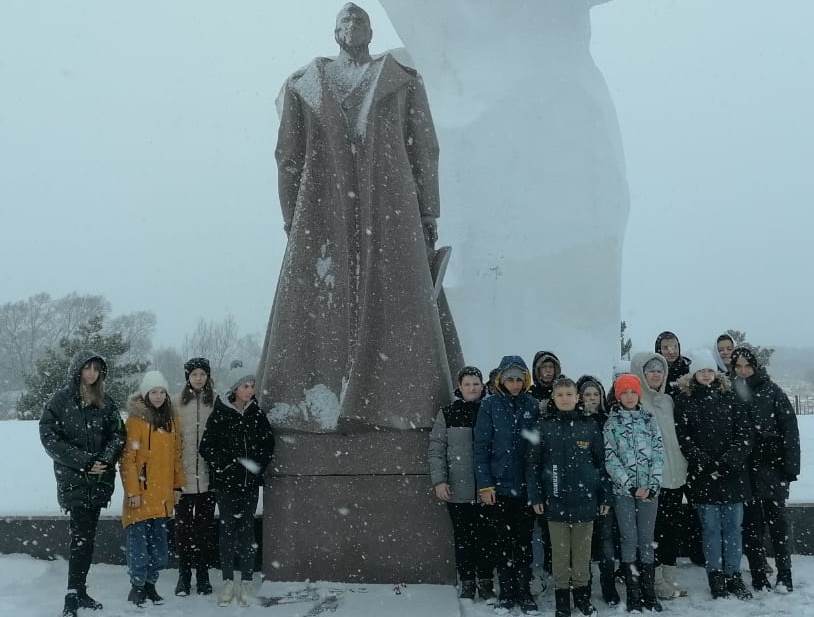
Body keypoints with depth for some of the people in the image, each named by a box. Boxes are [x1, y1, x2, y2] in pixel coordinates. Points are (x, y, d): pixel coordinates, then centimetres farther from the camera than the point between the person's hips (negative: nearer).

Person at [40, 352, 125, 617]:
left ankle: (79, 591, 17)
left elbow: (117, 435, 9)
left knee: (87, 536, 9)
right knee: (81, 536, -11)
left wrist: (106, 459, -10)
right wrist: (84, 461, -13)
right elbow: (49, 437, -8)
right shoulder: (60, 401, -2)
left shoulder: (106, 403, 9)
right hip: (73, 480, -4)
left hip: (99, 479, 4)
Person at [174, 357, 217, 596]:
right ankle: (184, 574, 17)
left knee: (205, 526, 8)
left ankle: (203, 574, 19)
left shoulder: (216, 402, 3)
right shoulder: (178, 403, 2)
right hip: (183, 475, 0)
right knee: (183, 525, 5)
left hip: (208, 475, 0)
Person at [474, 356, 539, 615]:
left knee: (524, 541, 8)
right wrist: (484, 484, -9)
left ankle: (525, 593, 19)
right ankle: (506, 592, 18)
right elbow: (481, 446, -4)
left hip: (526, 486, 1)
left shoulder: (532, 405, 4)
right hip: (500, 486, -1)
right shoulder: (490, 405, -2)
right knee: (503, 541, 8)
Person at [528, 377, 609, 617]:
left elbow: (601, 462, 7)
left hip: (585, 499, 1)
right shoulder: (545, 426, 0)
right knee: (560, 552, 6)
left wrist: (604, 497, 4)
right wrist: (535, 496, -4)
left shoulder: (590, 425, 3)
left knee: (583, 552, 10)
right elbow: (533, 463, 1)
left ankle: (583, 596, 26)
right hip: (556, 500, -1)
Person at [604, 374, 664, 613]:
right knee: (629, 540, 0)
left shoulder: (650, 420, 8)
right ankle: (633, 595, 6)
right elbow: (610, 459, -4)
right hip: (623, 490, -1)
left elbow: (659, 453, 3)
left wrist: (652, 485, -8)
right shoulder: (611, 423, 2)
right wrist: (631, 486, -12)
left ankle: (649, 593, 11)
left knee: (646, 540, 4)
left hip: (649, 490, 2)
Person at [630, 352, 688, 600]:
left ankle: (670, 577, 22)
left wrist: (683, 467, 17)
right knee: (654, 529, -2)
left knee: (675, 526, 10)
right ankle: (657, 580, 10)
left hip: (674, 474, 7)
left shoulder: (667, 400, 15)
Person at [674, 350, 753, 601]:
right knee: (711, 528, 3)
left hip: (733, 474, 2)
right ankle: (716, 577, 12)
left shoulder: (728, 397, 9)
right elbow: (684, 437, -4)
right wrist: (707, 463, -13)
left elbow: (744, 431, 3)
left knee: (733, 526, 6)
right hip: (703, 476, -2)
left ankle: (734, 576, 16)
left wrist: (728, 461, -10)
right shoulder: (684, 400, 3)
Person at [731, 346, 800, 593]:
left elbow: (789, 429, -2)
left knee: (777, 520, 4)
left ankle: (784, 576, 14)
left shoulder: (770, 390, 0)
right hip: (745, 469, 2)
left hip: (772, 466, -1)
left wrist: (790, 465, -7)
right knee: (751, 524, 4)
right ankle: (759, 578, 12)